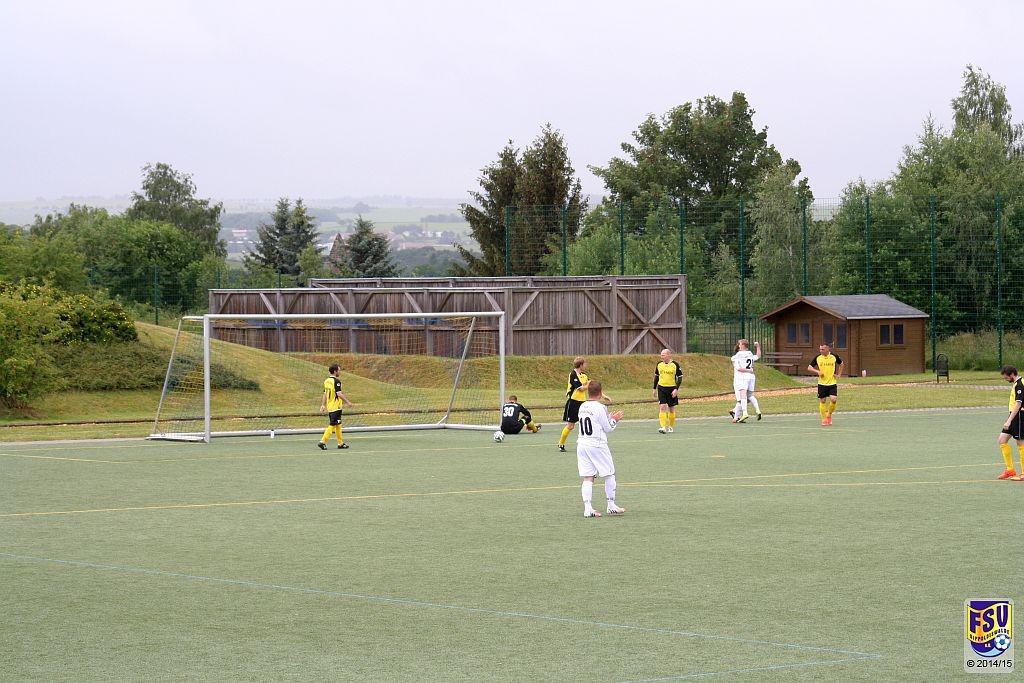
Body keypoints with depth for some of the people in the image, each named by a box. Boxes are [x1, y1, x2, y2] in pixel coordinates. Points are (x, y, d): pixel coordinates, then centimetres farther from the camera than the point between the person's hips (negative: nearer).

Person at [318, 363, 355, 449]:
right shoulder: (336, 381, -14)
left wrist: (323, 405, 17)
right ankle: (322, 441, -12)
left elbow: (325, 394, 14)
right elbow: (339, 394, -19)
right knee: (332, 425, -6)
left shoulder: (326, 381, 10)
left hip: (329, 407, 9)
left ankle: (340, 443, 21)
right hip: (336, 407, -9)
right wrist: (347, 402, -13)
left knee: (338, 424, 16)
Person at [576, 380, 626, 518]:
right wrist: (615, 420, 12)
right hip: (597, 445, -6)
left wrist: (611, 418, 21)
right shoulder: (600, 408, -12)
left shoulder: (582, 407, 8)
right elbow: (607, 428, -6)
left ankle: (587, 508, -4)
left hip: (582, 444, 6)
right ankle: (611, 505, 14)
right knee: (609, 474, 10)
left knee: (588, 478, 4)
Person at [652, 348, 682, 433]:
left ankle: (671, 427, 25)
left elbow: (680, 378, -4)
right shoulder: (659, 364, 3)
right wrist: (654, 388, 13)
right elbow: (656, 376, 15)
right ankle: (663, 427, -16)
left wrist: (676, 389, -14)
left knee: (671, 409, 9)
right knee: (662, 407, -12)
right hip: (661, 388, 2)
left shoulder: (675, 365, -7)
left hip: (672, 389, -2)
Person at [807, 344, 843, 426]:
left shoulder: (834, 357, -1)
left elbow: (841, 364, 17)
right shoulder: (817, 358, -1)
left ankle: (829, 415, 12)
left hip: (832, 383, -1)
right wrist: (817, 371, -14)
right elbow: (809, 367, 4)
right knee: (822, 401, 2)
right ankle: (824, 419, 15)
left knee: (833, 399, -14)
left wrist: (839, 374, 8)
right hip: (822, 383, 1)